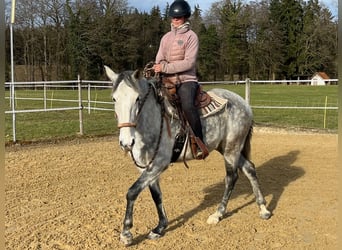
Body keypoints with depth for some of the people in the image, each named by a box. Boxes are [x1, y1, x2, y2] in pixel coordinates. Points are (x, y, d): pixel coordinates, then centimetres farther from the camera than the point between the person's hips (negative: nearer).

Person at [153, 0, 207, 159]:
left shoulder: (191, 36, -2)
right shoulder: (166, 37, 16)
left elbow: (189, 62, -14)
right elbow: (160, 60, 14)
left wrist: (165, 67, -19)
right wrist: (156, 68, -10)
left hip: (186, 80, -6)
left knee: (187, 105, -33)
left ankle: (200, 143, -21)